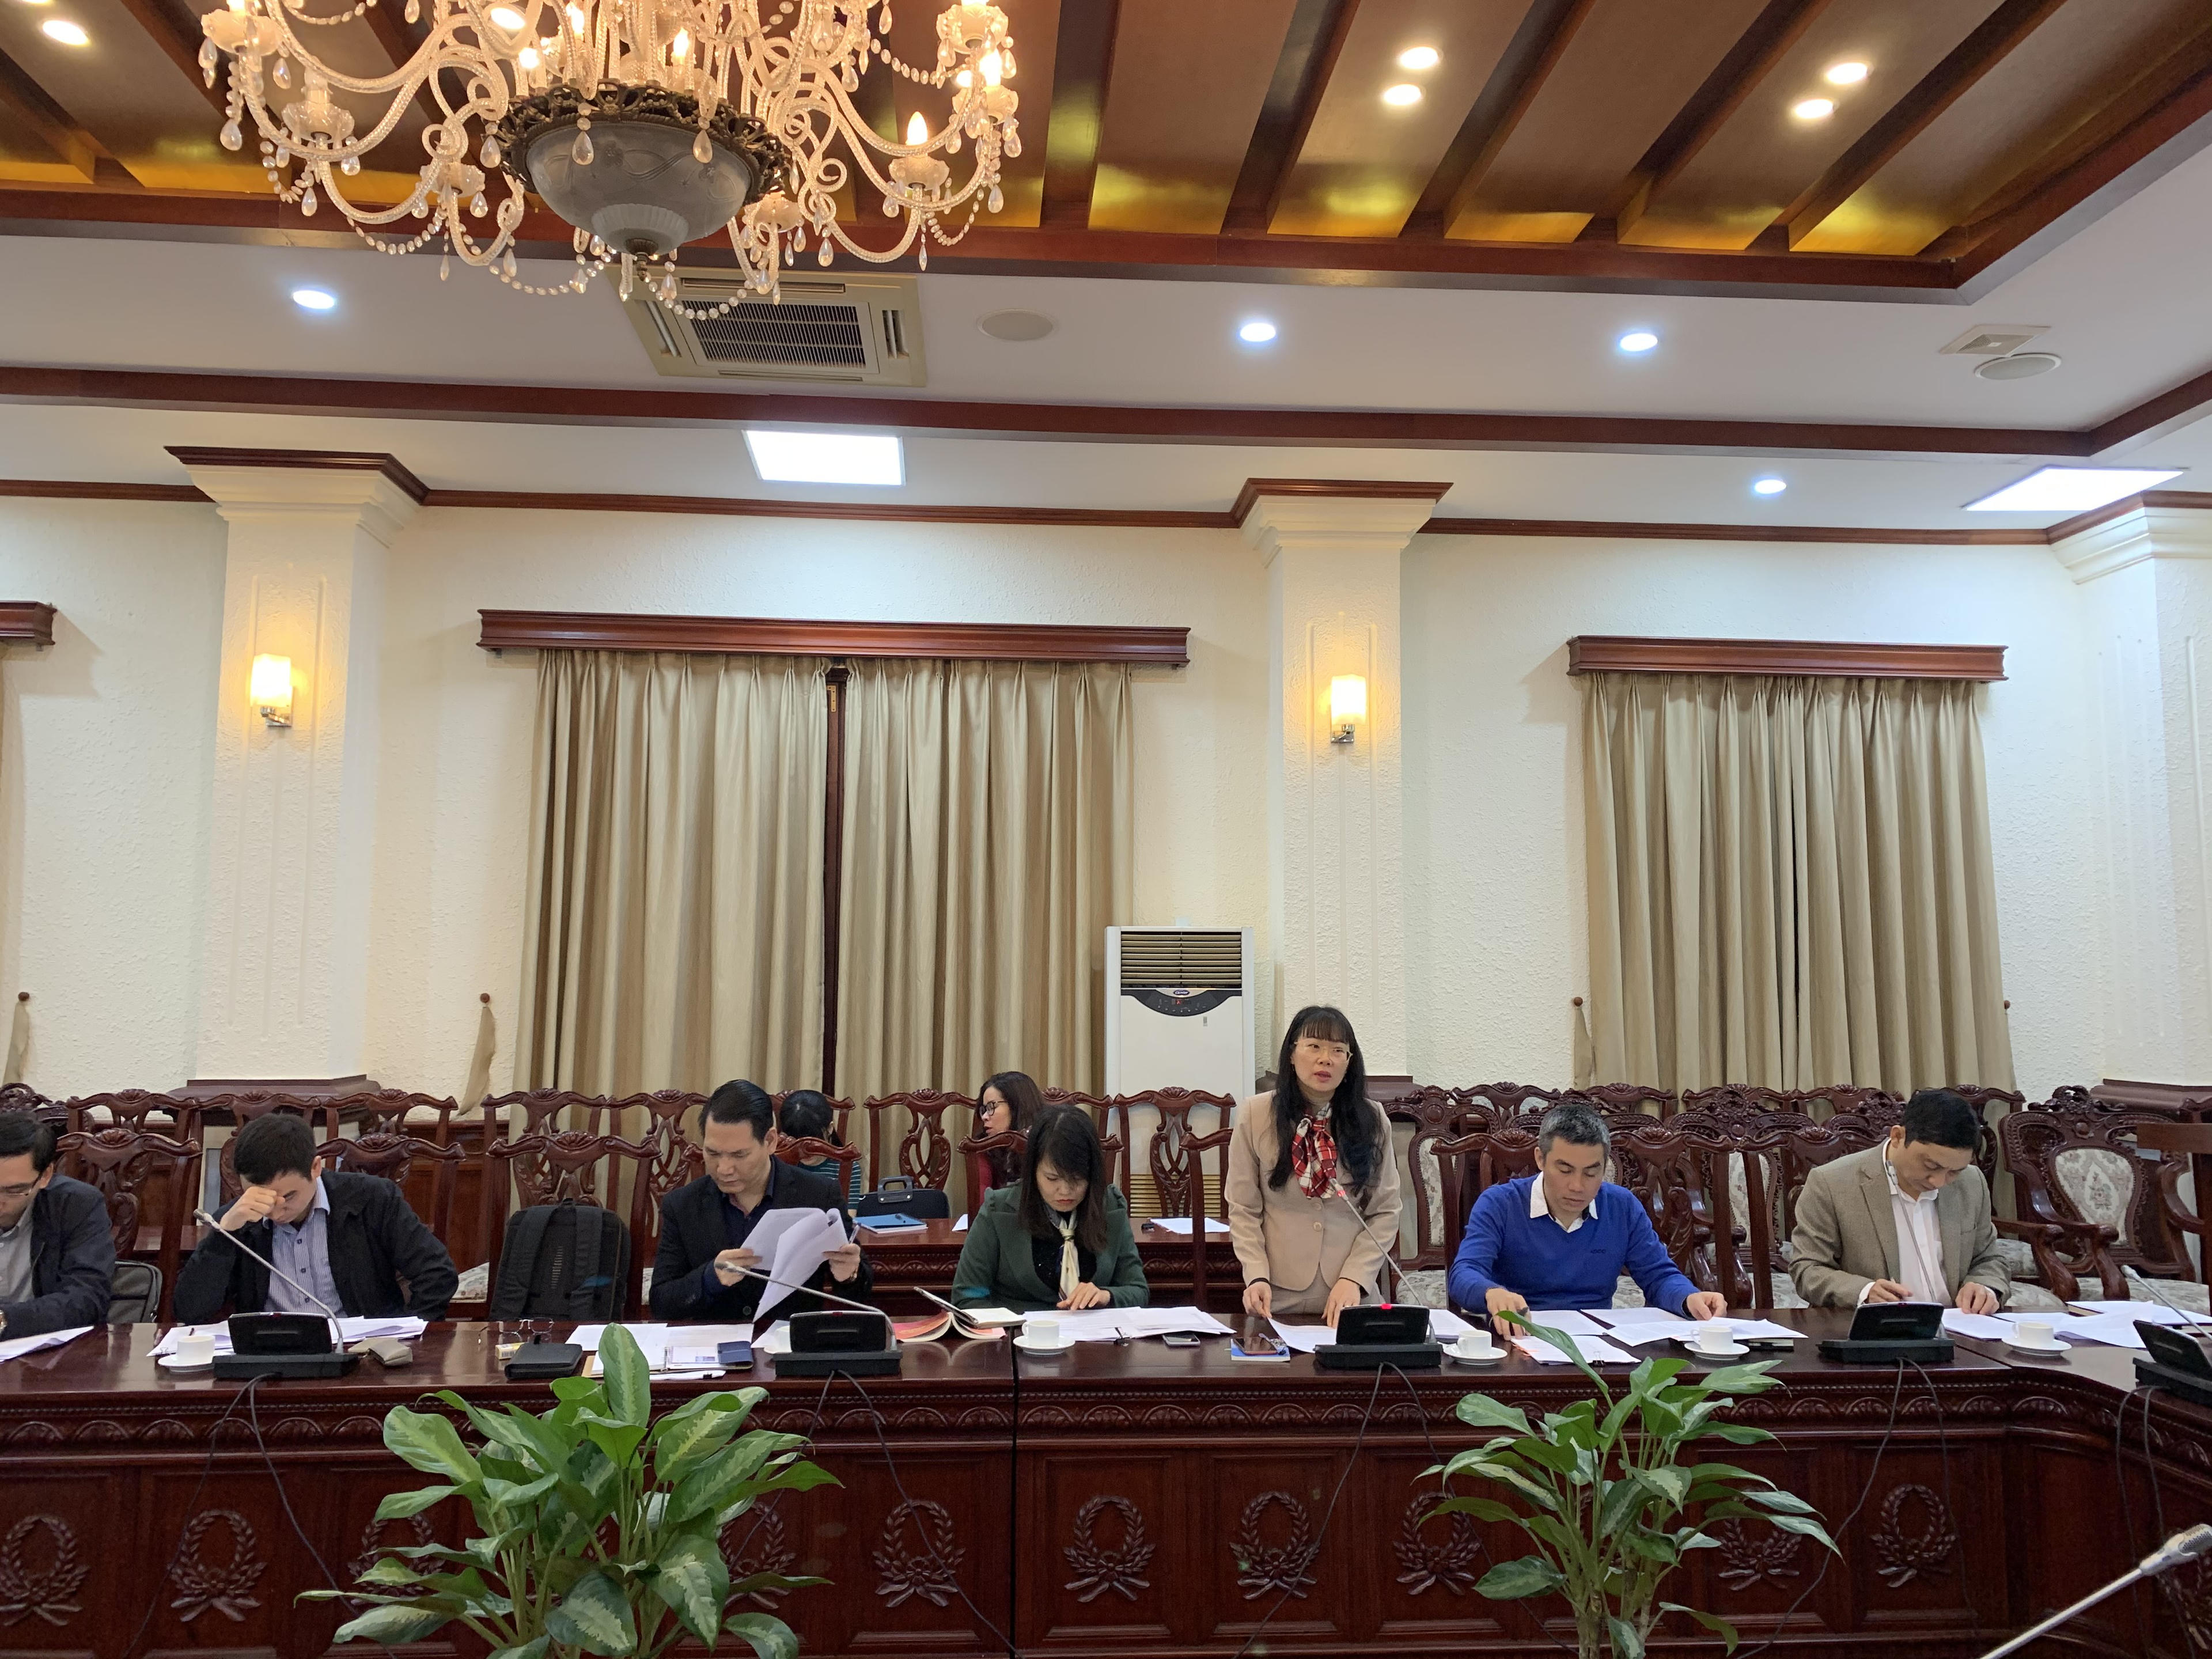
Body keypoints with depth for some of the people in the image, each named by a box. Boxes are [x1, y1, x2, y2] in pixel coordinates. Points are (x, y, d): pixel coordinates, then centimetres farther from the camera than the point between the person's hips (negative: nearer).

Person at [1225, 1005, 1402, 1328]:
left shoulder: (1372, 1119, 1)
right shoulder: (1255, 1114, -3)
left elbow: (1385, 1212, 1)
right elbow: (1243, 1211, -1)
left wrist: (1354, 1278, -9)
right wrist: (1257, 1276, -13)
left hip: (1352, 1297, 1)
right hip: (1277, 1298, -1)